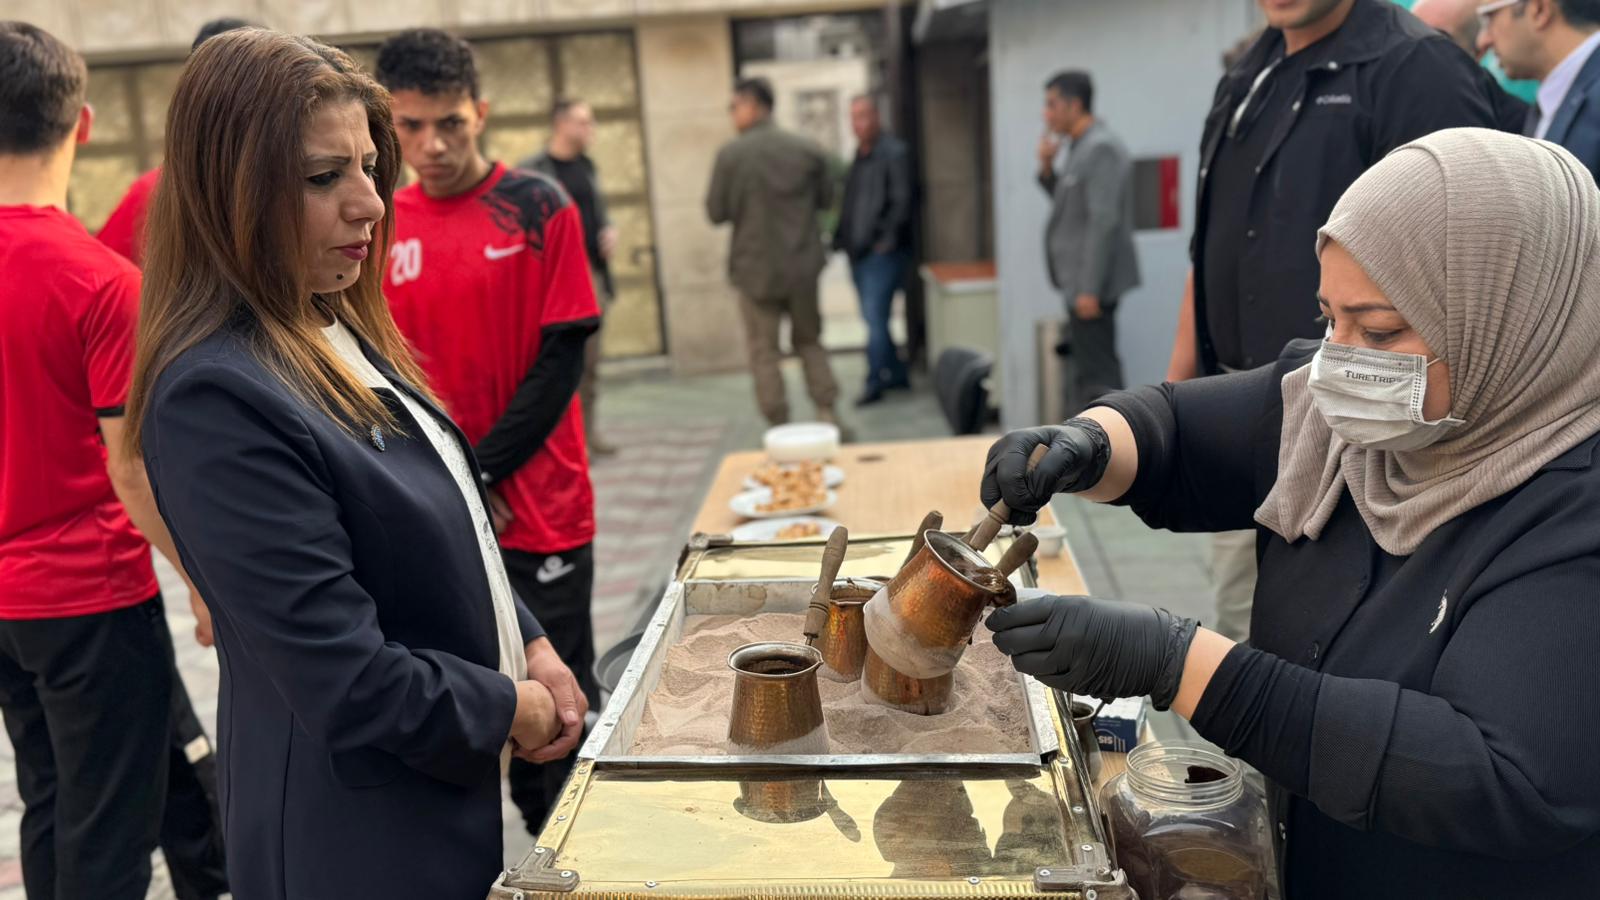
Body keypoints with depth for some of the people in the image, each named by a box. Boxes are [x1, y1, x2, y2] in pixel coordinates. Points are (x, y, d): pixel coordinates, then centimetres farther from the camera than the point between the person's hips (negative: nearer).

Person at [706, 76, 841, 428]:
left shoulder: (730, 154, -12)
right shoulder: (807, 149, -3)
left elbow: (716, 213, -8)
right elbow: (826, 199, 8)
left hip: (756, 269, -3)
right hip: (804, 267, 3)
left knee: (764, 352, 8)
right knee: (809, 341, 19)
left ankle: (779, 428, 9)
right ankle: (827, 415, 13)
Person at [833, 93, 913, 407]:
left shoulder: (893, 152, -7)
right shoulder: (858, 156, 17)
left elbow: (901, 201, -14)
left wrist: (887, 240, -16)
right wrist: (841, 237, 11)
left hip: (883, 252, -8)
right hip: (859, 252, 8)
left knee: (875, 316, -11)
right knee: (873, 318, 12)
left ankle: (875, 382, -3)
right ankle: (897, 375, 23)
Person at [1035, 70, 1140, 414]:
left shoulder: (1101, 148, -15)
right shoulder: (1079, 146, 15)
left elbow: (1104, 220, -21)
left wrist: (1089, 289, -23)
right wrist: (1047, 167, 6)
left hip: (1092, 283, -10)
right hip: (1080, 281, 10)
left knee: (1096, 373, -7)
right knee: (1089, 370, 15)